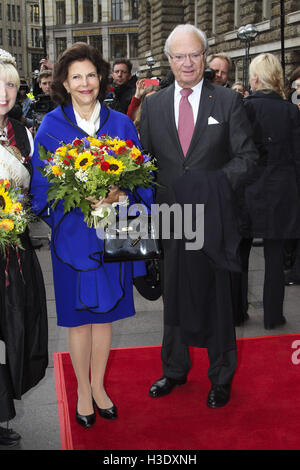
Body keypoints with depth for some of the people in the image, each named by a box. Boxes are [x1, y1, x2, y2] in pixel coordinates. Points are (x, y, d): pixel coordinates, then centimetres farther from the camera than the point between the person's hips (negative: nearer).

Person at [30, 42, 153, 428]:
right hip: (72, 234, -2)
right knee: (78, 316, 9)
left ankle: (98, 385, 31)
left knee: (104, 313, 13)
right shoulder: (52, 125, -3)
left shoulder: (120, 124, 3)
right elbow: (42, 185, -4)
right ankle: (83, 390, 27)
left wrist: (118, 195, -17)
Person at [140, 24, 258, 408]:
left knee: (216, 296, 7)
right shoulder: (153, 105, 7)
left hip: (213, 215, -2)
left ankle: (221, 376, 26)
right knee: (174, 295, 14)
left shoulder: (228, 101, -1)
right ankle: (174, 369, 34)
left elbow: (247, 156, -3)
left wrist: (219, 181, -18)